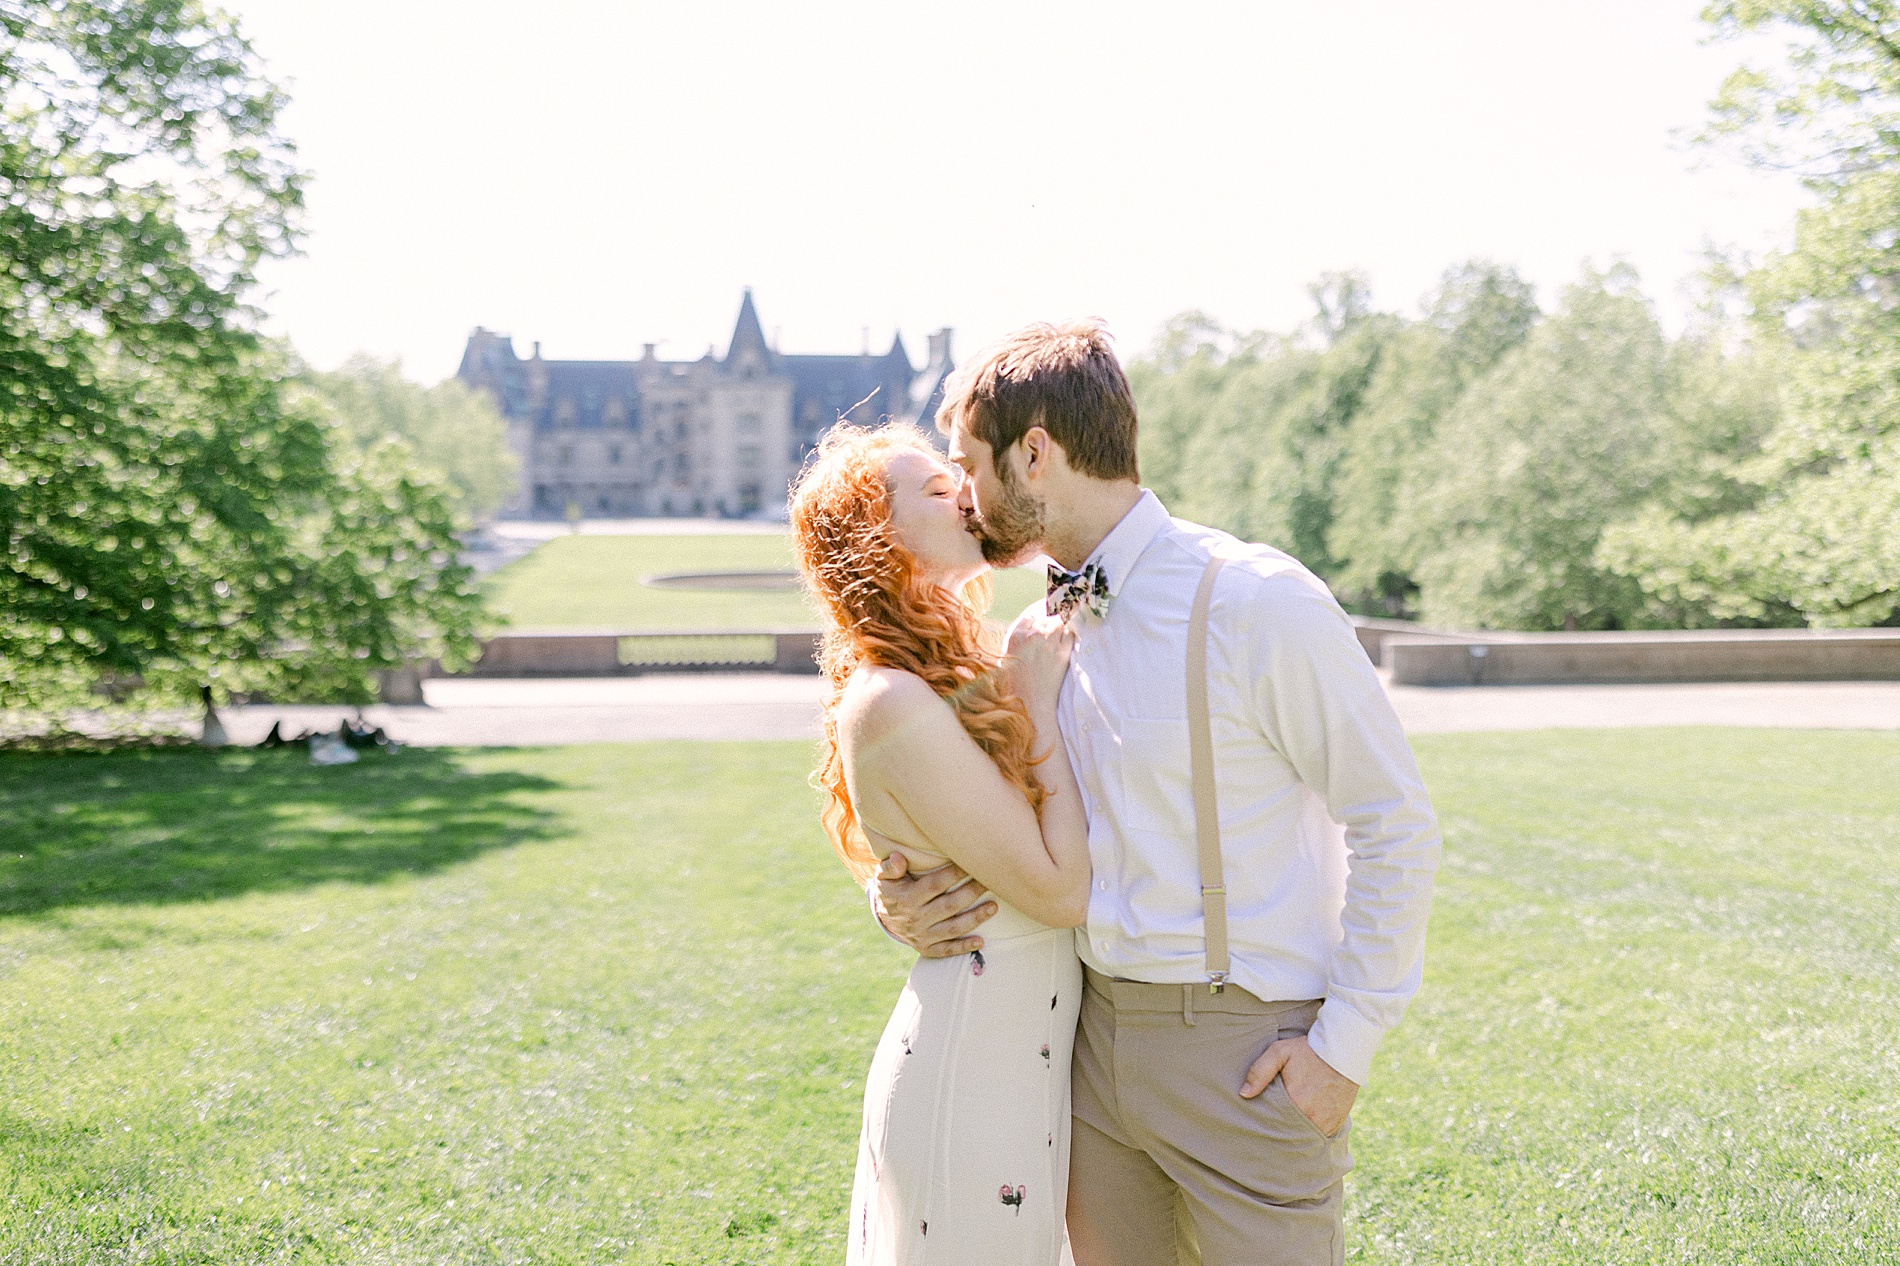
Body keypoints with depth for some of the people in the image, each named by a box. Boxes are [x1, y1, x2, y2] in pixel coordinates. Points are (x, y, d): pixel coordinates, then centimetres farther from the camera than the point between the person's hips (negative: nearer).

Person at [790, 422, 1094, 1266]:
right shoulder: (891, 703, -21)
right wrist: (1040, 702, -12)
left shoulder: (963, 671, 8)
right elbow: (1059, 889, -19)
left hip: (1025, 1057, 9)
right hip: (969, 1074, -9)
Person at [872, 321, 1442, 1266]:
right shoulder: (1048, 625, 7)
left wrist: (1346, 1044, -12)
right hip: (1095, 1034, 6)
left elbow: (1396, 824, -11)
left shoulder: (1255, 601, -14)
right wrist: (900, 897, -5)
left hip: (1245, 1050, -6)